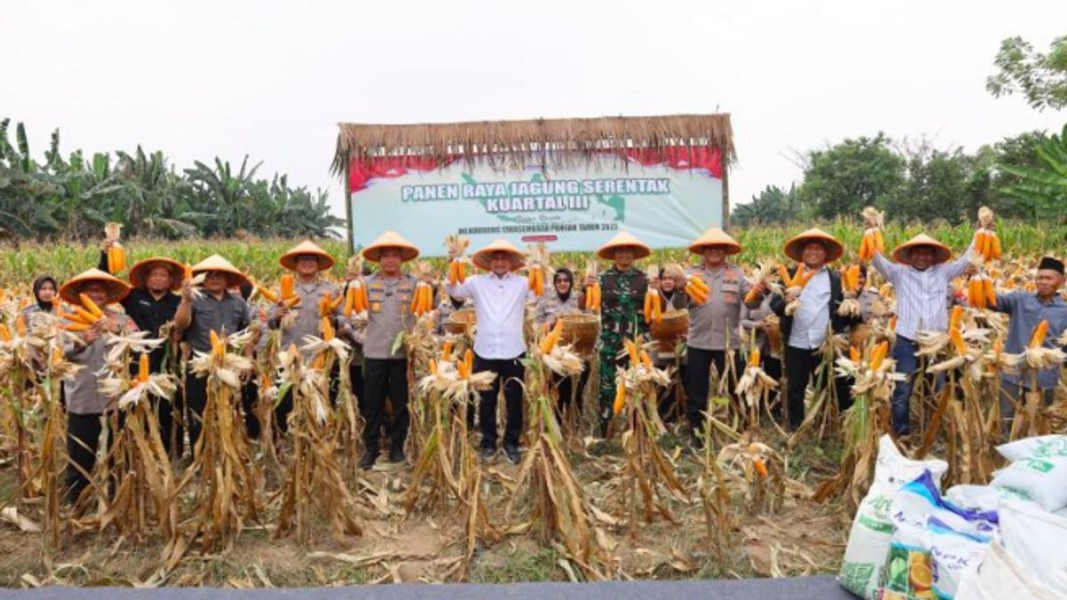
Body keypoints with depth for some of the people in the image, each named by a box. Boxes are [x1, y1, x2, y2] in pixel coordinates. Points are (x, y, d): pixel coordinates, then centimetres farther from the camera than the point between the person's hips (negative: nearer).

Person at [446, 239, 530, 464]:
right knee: (486, 400, 12)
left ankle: (511, 442, 25)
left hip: (514, 352, 0)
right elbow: (453, 291, 3)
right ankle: (488, 442, 28)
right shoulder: (477, 282, 5)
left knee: (514, 400, 9)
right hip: (485, 352, 1)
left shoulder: (522, 283, 4)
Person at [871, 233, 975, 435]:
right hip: (907, 342, -2)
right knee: (903, 391, -1)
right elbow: (878, 260, -3)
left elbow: (967, 259, 12)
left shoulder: (943, 272, 13)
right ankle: (901, 434, 9)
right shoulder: (900, 273, 7)